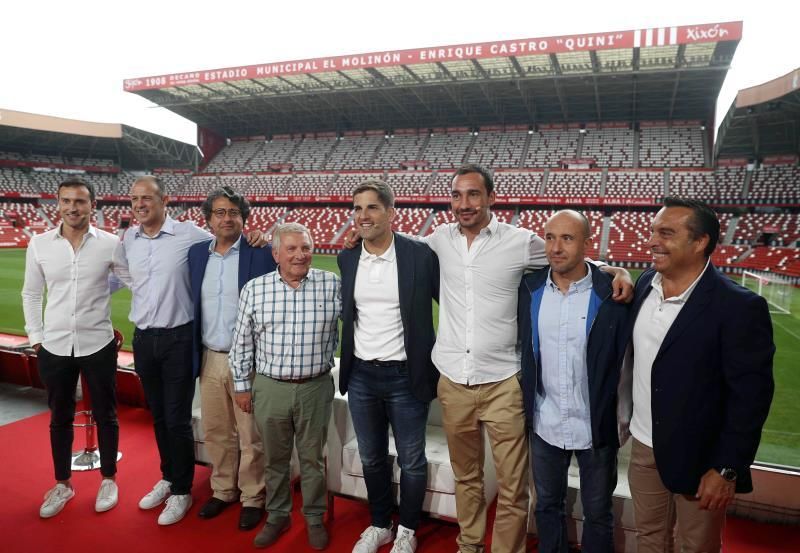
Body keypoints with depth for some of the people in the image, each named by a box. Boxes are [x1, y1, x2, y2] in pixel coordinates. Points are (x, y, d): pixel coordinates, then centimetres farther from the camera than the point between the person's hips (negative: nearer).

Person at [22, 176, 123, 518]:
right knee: (60, 418, 16)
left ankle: (109, 480, 29)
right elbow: (30, 294, 8)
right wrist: (36, 337, 5)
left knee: (105, 415, 11)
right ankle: (63, 484, 33)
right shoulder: (39, 244, -2)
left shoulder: (110, 244, -8)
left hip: (98, 345, -2)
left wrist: (99, 292, -1)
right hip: (54, 347, 2)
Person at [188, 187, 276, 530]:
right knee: (216, 433, 16)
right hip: (210, 360, 5)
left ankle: (252, 498, 26)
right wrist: (195, 354, 10)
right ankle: (223, 490, 36)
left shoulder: (262, 254, -8)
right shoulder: (197, 253, 7)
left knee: (251, 437, 7)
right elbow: (193, 305, 12)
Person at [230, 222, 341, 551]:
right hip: (269, 387, 1)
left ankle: (314, 518, 33)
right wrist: (241, 385, 5)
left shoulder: (332, 285, -6)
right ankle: (277, 516, 37)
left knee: (312, 458, 13)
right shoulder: (254, 289, -3)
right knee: (274, 458, 16)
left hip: (316, 387, -1)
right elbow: (242, 342, 3)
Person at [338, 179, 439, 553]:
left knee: (411, 461, 13)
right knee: (372, 459, 19)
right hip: (361, 376, 4)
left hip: (406, 376, -4)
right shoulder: (347, 259, 2)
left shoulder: (420, 255, -12)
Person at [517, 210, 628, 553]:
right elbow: (522, 348, 3)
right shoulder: (530, 287, -5)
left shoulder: (612, 294, -14)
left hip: (597, 428, -2)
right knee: (547, 505, 22)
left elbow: (625, 361, -8)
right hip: (545, 425, 3)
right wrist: (527, 404, 4)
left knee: (597, 513, 18)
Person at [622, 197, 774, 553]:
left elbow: (750, 396, -18)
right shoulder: (646, 283, -1)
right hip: (644, 448, 5)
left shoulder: (739, 307, -20)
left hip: (699, 458, -5)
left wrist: (727, 469, -16)